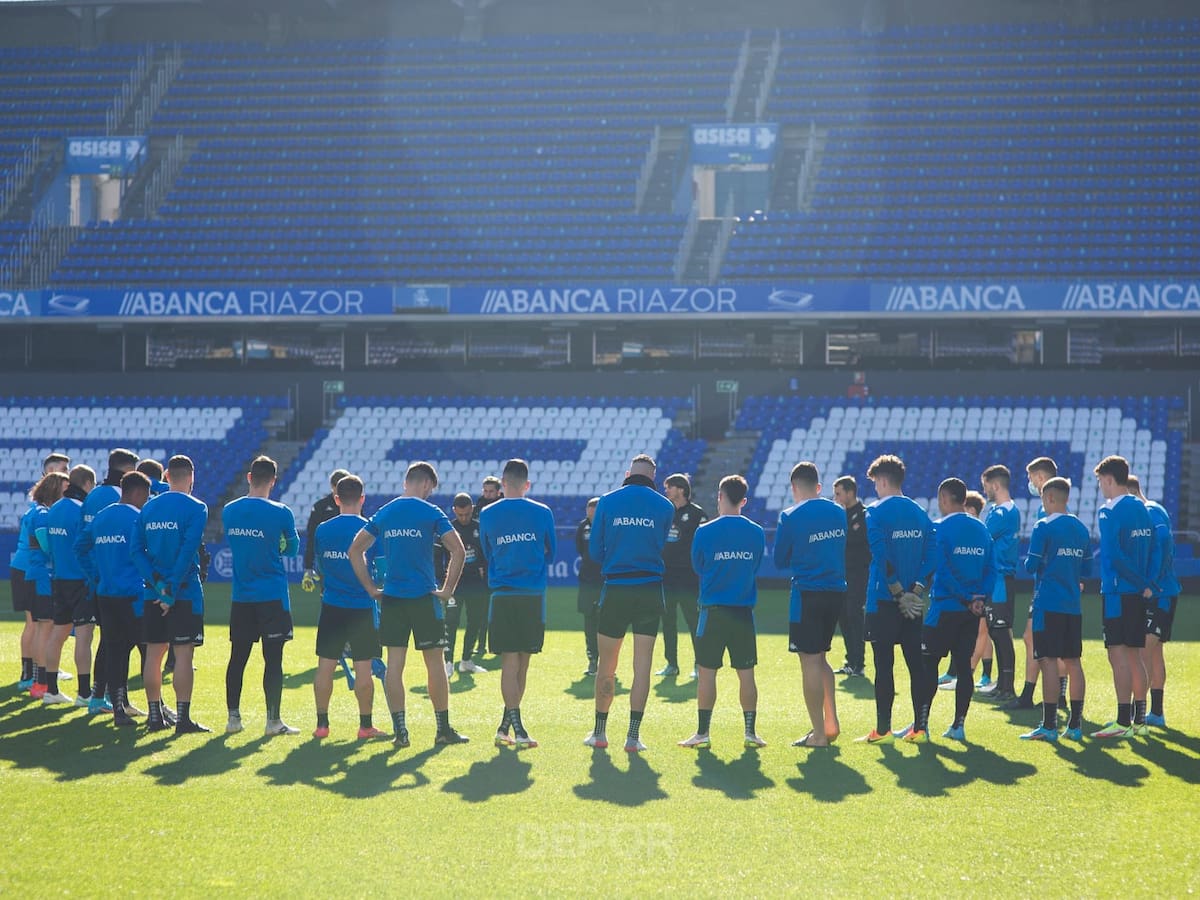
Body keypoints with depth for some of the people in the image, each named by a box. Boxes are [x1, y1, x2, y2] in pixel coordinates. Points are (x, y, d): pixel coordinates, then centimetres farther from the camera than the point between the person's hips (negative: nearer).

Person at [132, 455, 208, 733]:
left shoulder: (149, 507, 8)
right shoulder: (195, 508, -7)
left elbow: (137, 550, 2)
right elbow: (187, 552, -16)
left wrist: (158, 584, -4)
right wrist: (172, 592, -13)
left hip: (152, 593, 5)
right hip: (186, 592, -5)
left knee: (154, 653, 10)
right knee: (183, 654, -3)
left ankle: (155, 715, 15)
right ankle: (183, 718, -5)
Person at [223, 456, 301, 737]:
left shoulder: (229, 511, 1)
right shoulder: (281, 513, -11)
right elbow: (292, 548, 4)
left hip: (240, 596, 4)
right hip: (272, 597, -4)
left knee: (237, 658, 9)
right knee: (273, 659, 0)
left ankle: (233, 717, 11)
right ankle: (273, 720, 1)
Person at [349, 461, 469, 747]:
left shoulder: (383, 514, 8)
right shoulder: (430, 512, -5)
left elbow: (355, 550, 9)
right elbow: (458, 551, -12)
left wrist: (371, 589, 11)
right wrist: (448, 589, -4)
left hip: (391, 598, 4)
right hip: (424, 596, -4)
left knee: (394, 664, 5)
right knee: (435, 664, 5)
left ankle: (400, 731, 3)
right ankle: (444, 730, 9)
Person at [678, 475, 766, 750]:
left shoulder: (705, 532, -8)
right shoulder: (756, 532, 0)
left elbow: (698, 567, 6)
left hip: (713, 611, -2)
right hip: (744, 611, 3)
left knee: (707, 672, 3)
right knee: (746, 673, 7)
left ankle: (702, 734, 4)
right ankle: (750, 733, 7)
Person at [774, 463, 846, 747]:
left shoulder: (790, 517, -9)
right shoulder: (839, 512, 6)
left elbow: (780, 560, 0)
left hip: (807, 594, -6)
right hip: (837, 591, 6)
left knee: (810, 660, 0)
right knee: (819, 657, 19)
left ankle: (819, 733, 1)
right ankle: (831, 722, 15)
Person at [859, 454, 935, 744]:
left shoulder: (876, 512, -8)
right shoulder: (920, 513, 9)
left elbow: (880, 555, -16)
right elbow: (932, 555, 3)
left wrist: (897, 592, -12)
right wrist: (916, 589, -3)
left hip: (883, 600, -5)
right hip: (914, 604, 5)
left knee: (884, 664, -2)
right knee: (916, 663, 8)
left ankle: (882, 730, -1)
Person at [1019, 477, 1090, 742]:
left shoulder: (1043, 527, -9)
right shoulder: (1082, 529, 11)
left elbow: (1031, 566, -10)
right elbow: (1086, 570, 16)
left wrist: (1030, 564, 11)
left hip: (1048, 604, -6)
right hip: (1073, 606, 6)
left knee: (1048, 661, -6)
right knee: (1073, 661, 8)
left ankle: (1049, 726, -9)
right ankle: (1075, 725, 9)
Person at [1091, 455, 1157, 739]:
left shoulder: (1110, 512, -11)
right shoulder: (1142, 509, 12)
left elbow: (1112, 555, -16)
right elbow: (1154, 548, 11)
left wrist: (1143, 583, -10)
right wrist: (1149, 583, 3)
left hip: (1118, 592, -8)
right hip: (1139, 596, 8)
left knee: (1118, 654, -8)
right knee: (1134, 655, 13)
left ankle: (1123, 722, -11)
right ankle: (1138, 719, 16)